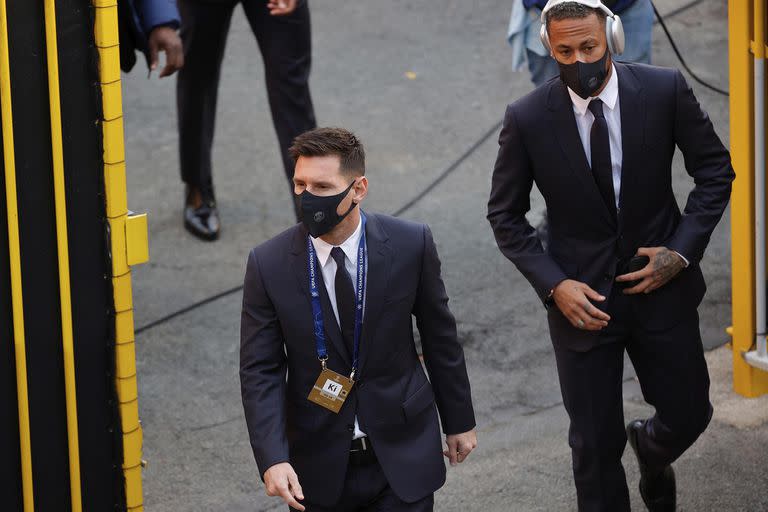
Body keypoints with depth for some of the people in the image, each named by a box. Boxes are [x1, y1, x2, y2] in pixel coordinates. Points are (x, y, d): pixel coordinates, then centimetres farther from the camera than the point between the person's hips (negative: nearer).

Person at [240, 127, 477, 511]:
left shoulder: (411, 245, -9)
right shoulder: (269, 264, -11)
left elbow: (440, 338, 3)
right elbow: (260, 372, -10)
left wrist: (459, 422, 11)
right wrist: (273, 460, -22)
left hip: (401, 455, 0)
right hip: (320, 467, 0)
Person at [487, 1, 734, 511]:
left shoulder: (665, 90, -12)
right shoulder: (528, 119, -14)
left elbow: (716, 170, 0)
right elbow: (506, 215, -3)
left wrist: (682, 250, -11)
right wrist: (554, 284, -14)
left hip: (661, 283, 1)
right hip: (583, 297, -1)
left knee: (689, 414, 12)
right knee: (595, 443, 6)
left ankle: (650, 448, 48)